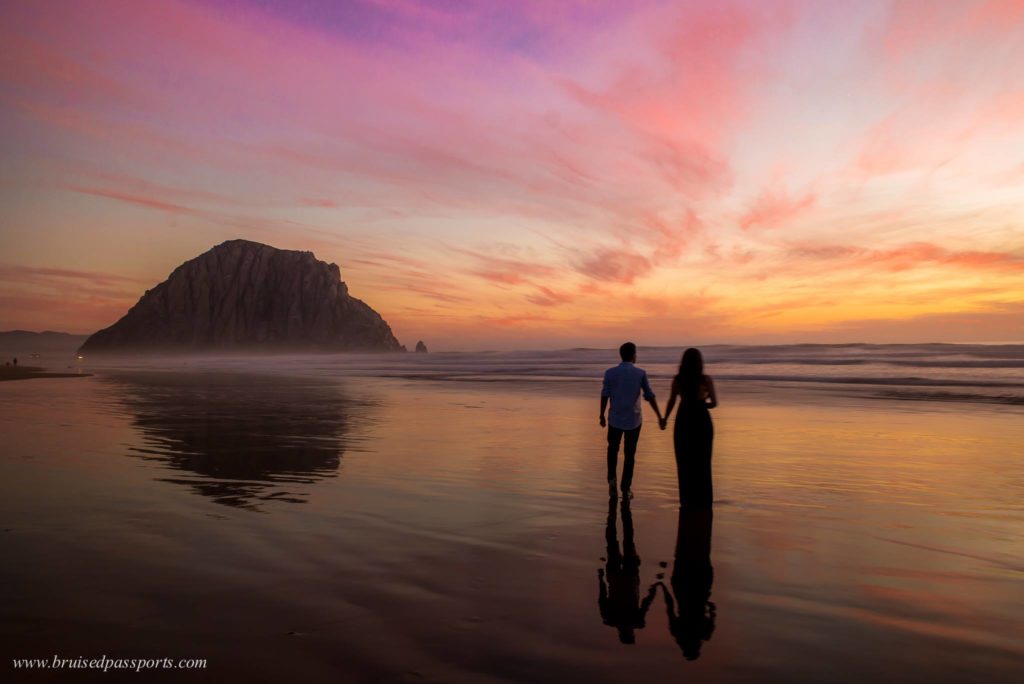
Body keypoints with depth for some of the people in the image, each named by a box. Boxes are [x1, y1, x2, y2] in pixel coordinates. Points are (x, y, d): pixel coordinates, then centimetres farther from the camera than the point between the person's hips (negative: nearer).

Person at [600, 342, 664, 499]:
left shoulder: (610, 372, -5)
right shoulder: (640, 373, -6)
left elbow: (605, 396, -4)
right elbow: (650, 396, -7)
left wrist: (602, 416, 6)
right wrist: (660, 417, -2)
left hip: (615, 419, 1)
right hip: (634, 419, -1)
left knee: (613, 449, 20)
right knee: (629, 454, 10)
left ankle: (612, 479, 2)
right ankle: (626, 488, 11)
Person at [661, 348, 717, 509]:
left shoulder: (677, 380, -9)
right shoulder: (706, 380, -14)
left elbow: (672, 401, 1)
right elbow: (714, 404, -9)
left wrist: (664, 419, 16)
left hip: (684, 422, 1)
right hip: (701, 422, -1)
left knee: (684, 462, 12)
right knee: (702, 463, 12)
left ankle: (688, 500, 15)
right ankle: (702, 500, 15)